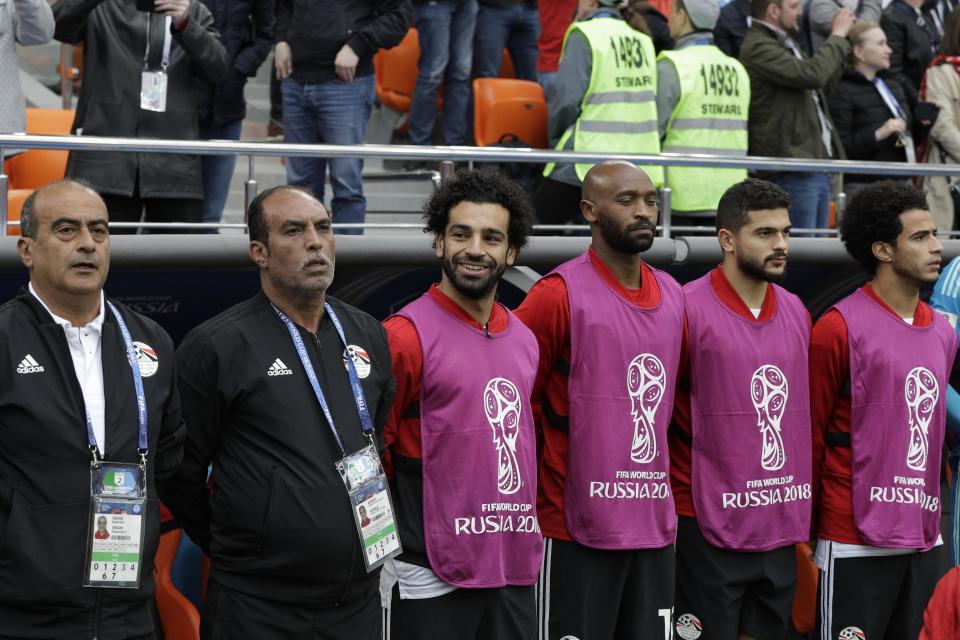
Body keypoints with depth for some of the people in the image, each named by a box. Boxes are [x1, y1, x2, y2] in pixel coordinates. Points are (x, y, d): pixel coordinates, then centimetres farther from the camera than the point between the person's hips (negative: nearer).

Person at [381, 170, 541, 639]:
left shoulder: (524, 340, 12)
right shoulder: (406, 335, -9)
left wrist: (527, 530, 16)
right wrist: (393, 538, -6)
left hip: (516, 574, 6)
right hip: (432, 581, -6)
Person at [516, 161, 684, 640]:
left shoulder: (673, 297, 11)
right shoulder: (560, 295, -9)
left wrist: (673, 501, 16)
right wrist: (531, 509, -5)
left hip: (655, 528, 6)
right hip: (578, 528, -6)